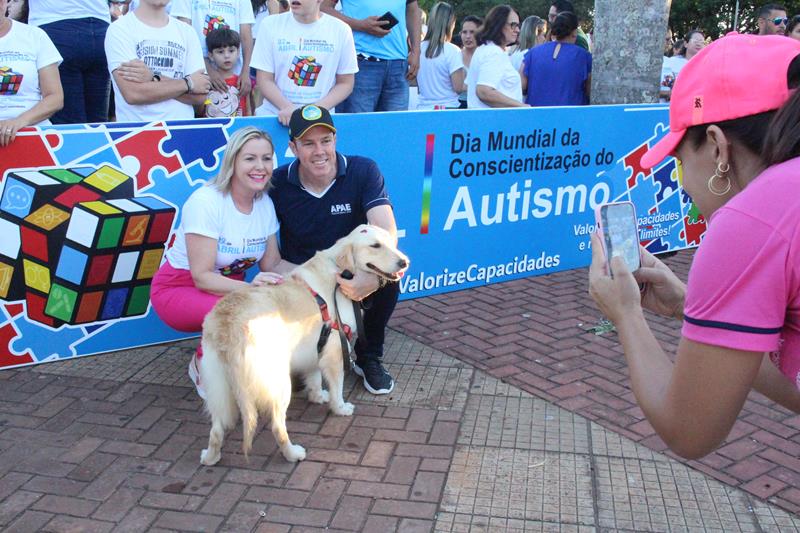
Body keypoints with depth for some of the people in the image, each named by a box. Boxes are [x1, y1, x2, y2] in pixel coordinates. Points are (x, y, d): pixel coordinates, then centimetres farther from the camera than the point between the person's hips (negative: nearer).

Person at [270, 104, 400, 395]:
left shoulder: (363, 171, -15)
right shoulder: (278, 182, -11)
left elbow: (386, 230, -28)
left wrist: (373, 274, -49)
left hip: (352, 276, 0)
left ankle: (369, 357, -4)